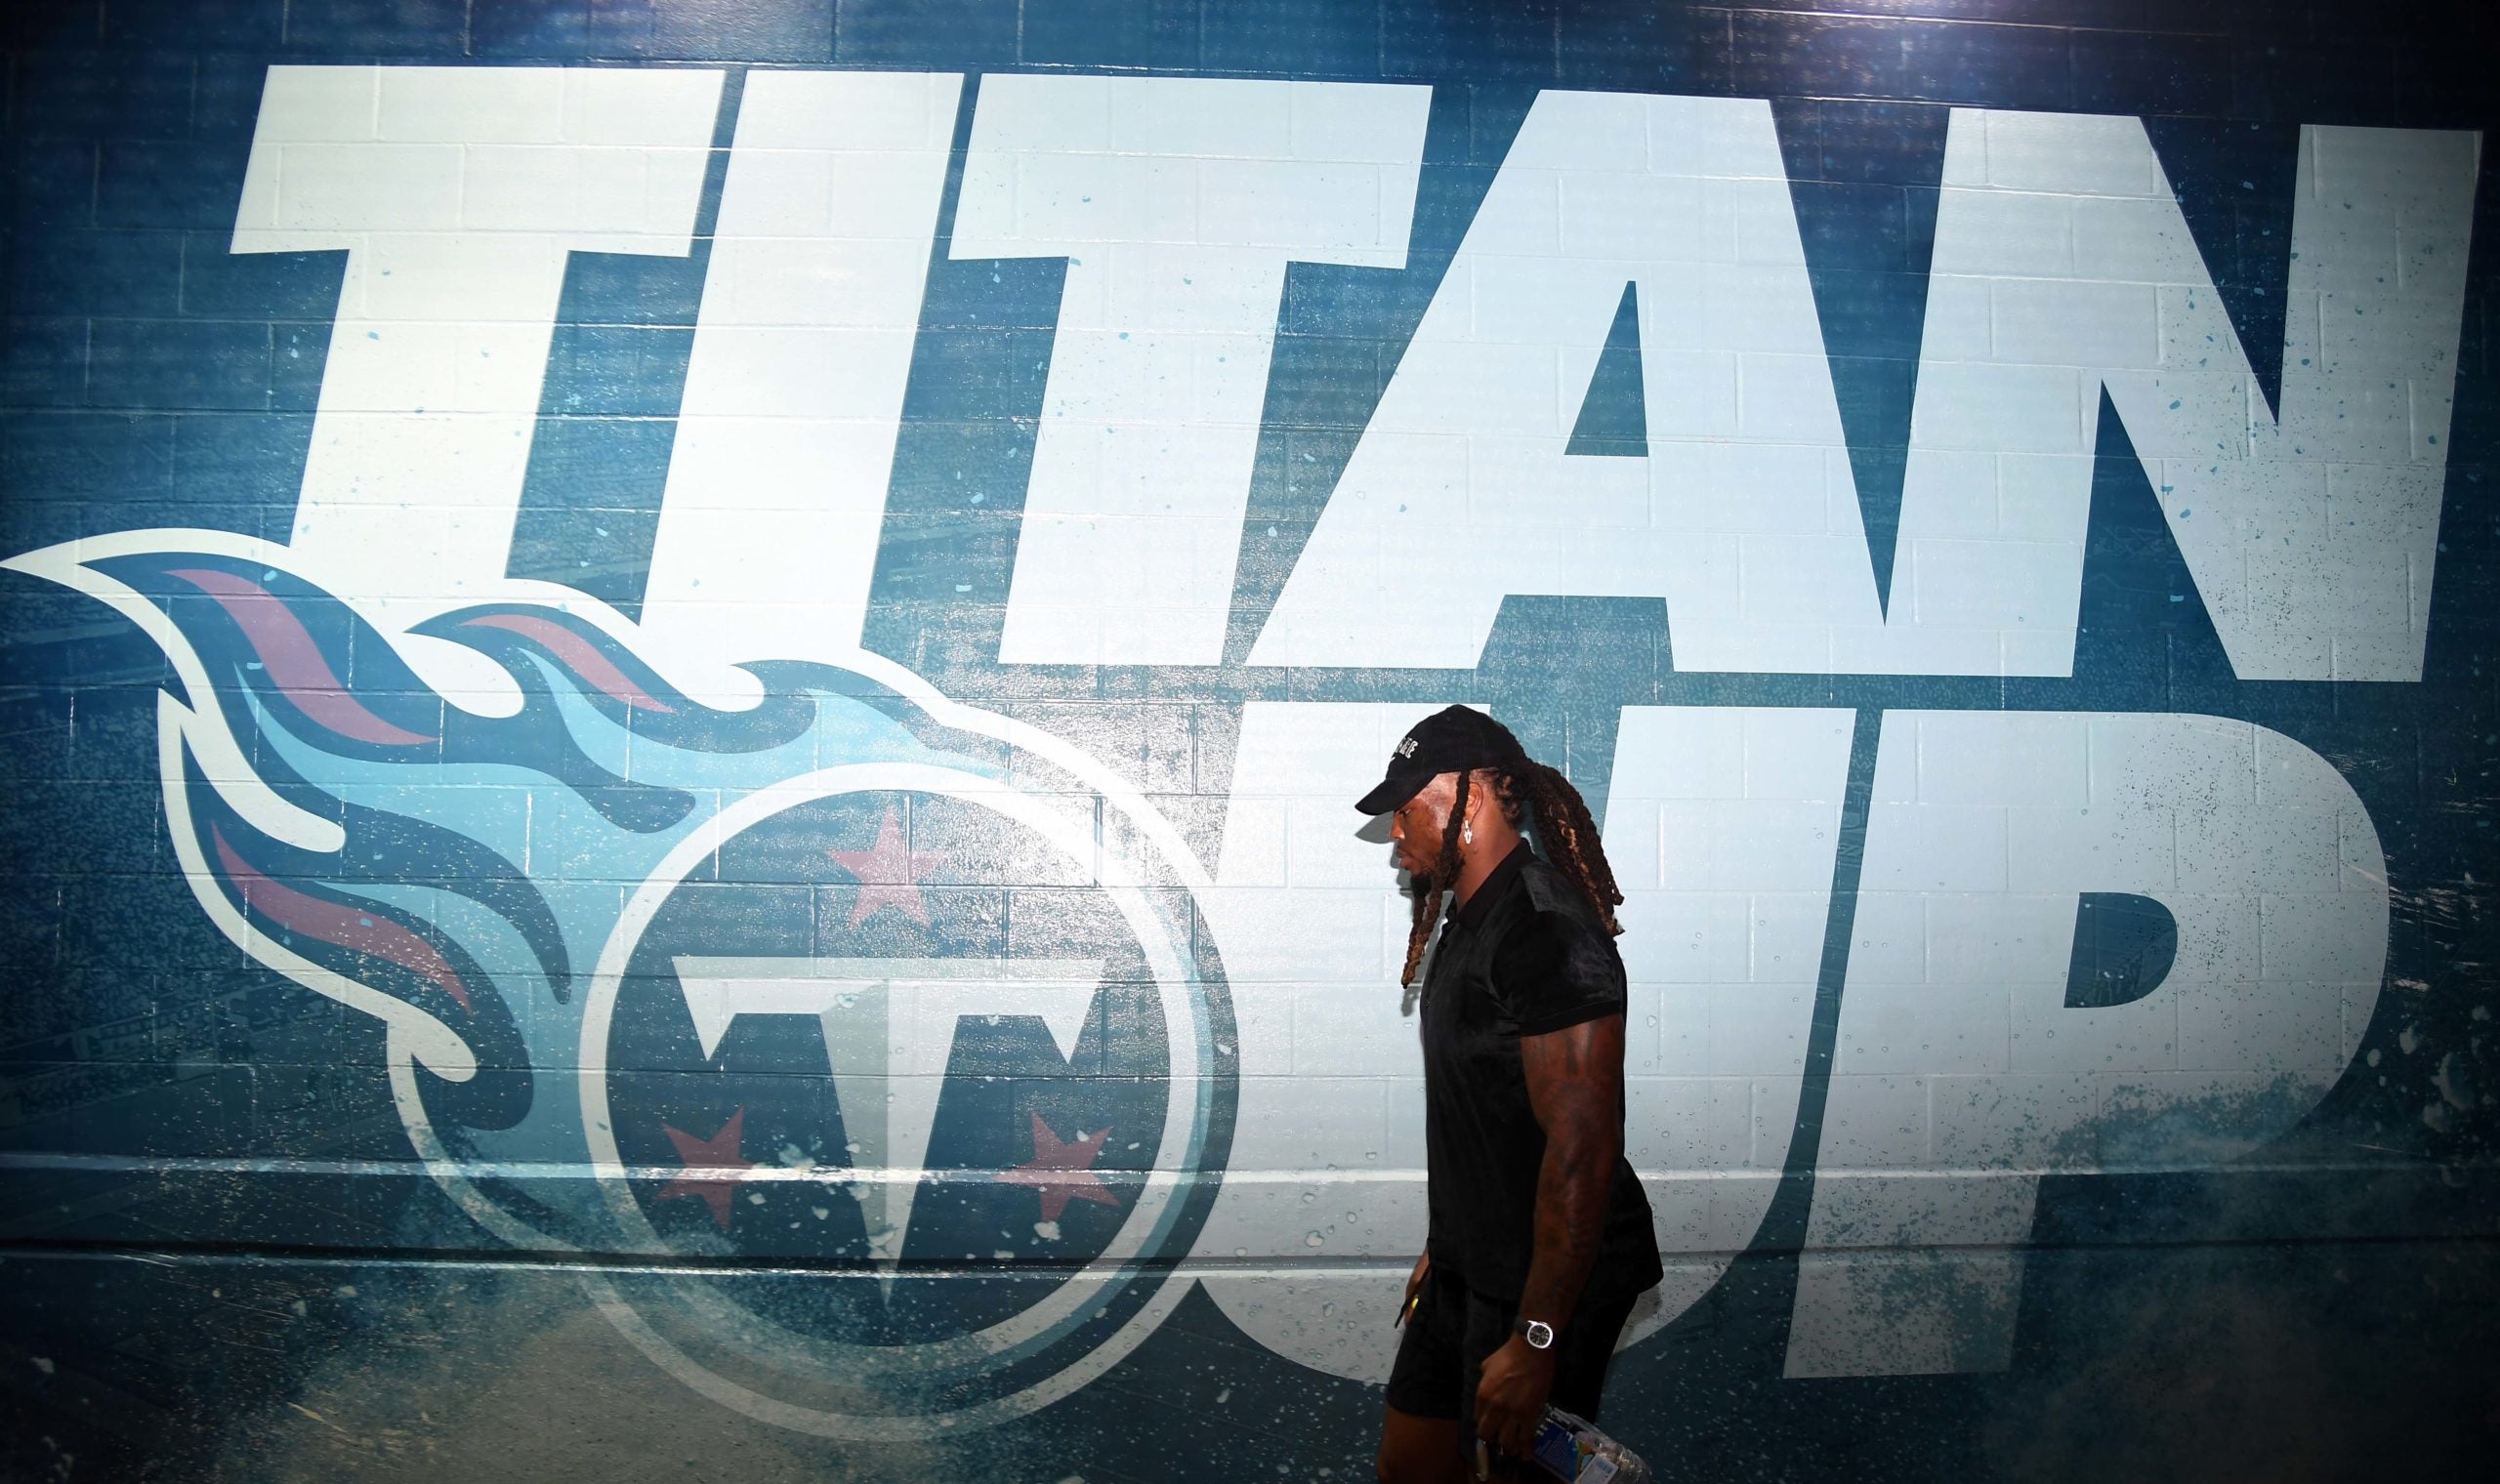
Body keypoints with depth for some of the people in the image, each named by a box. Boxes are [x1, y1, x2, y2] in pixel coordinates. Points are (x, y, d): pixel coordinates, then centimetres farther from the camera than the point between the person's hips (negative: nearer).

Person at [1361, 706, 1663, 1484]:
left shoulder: (1546, 932, -21)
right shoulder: (1471, 923, 12)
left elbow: (1582, 1142, -27)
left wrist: (1535, 1339, -28)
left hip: (1547, 1281, -10)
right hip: (1473, 1268, 10)